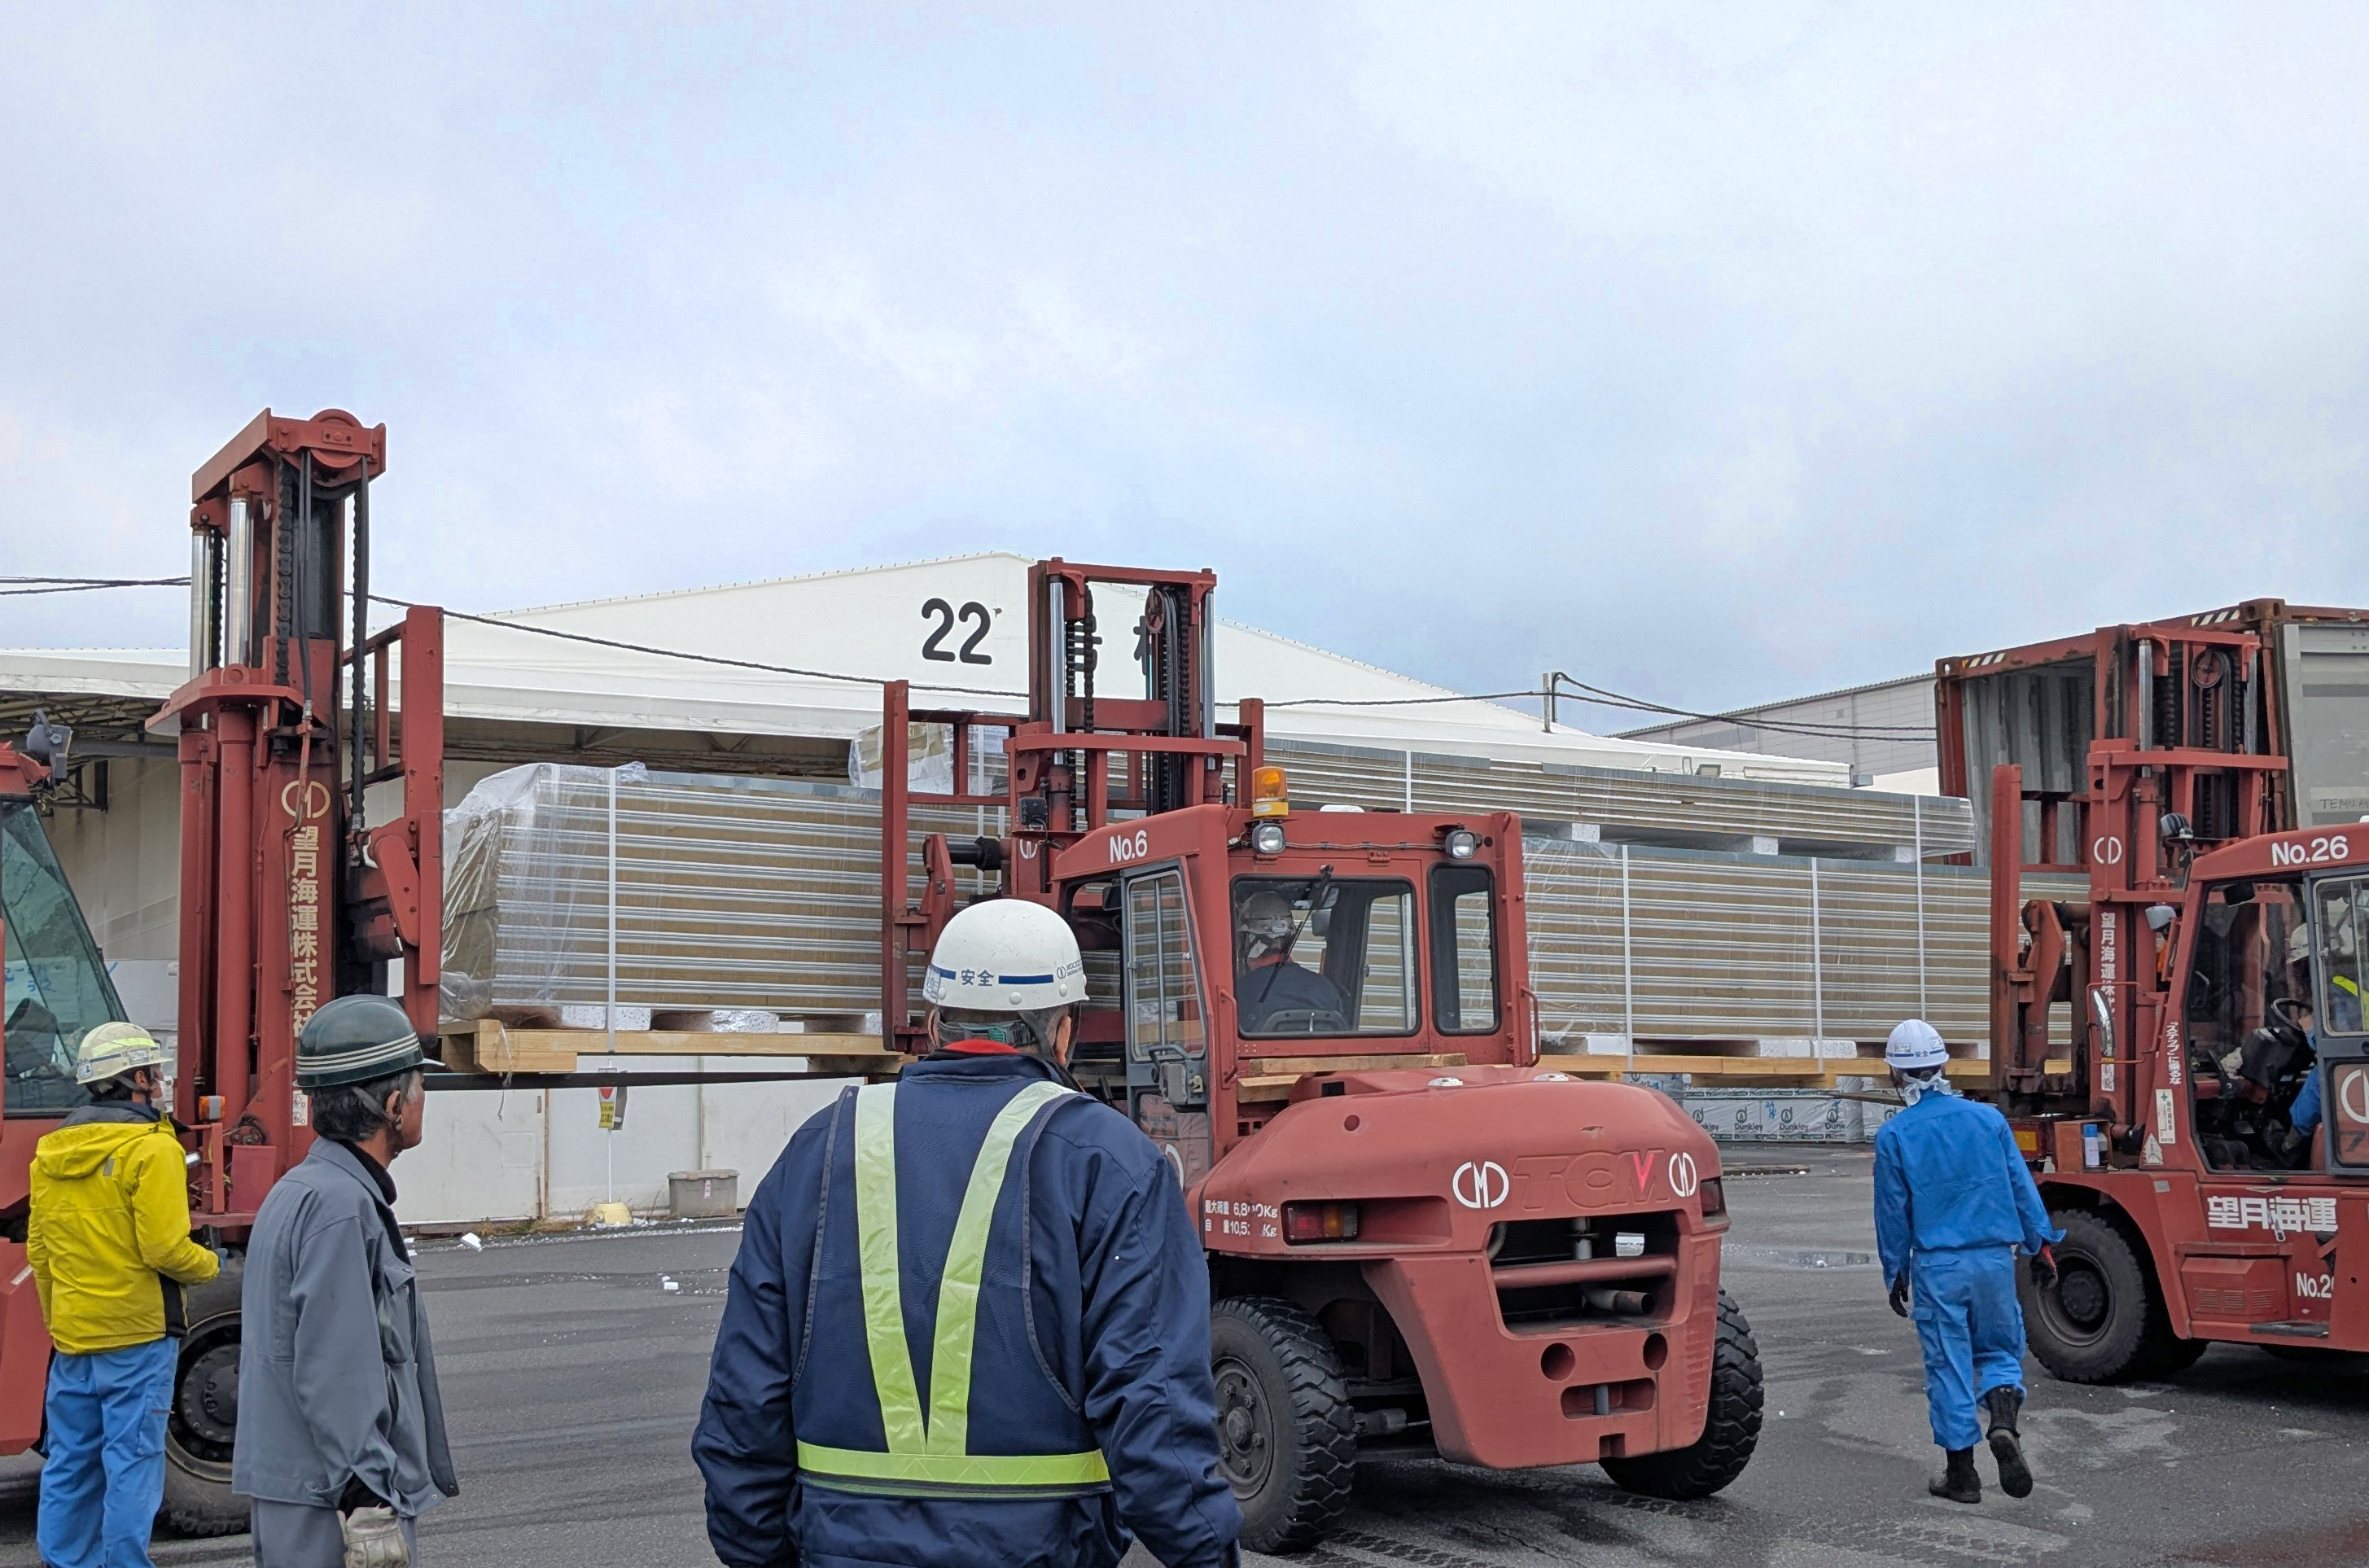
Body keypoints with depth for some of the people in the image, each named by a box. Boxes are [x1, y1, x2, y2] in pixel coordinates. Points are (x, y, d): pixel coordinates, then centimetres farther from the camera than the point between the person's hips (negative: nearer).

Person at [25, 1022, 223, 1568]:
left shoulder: (51, 1149, 10)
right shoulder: (151, 1147, -14)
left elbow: (38, 1251, 15)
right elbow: (164, 1249, -19)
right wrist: (210, 1264, 1)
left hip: (71, 1336, 7)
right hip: (137, 1334, -7)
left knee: (71, 1461, 13)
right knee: (132, 1460, -1)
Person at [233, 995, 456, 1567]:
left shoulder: (295, 1191, 15)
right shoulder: (341, 1205, -17)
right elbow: (335, 1379, -22)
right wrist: (372, 1505, -20)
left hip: (283, 1492, 10)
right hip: (333, 1502, -10)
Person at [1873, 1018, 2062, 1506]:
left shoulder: (1894, 1135, -4)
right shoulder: (1988, 1118, 1)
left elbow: (1892, 1211, 1)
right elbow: (2022, 1188, 5)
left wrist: (1895, 1274, 11)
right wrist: (2041, 1246, 14)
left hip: (1936, 1265, -2)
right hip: (1994, 1259, 2)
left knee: (1948, 1365, 6)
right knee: (2000, 1350, 16)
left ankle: (1961, 1474, 10)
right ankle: (2005, 1423, -11)